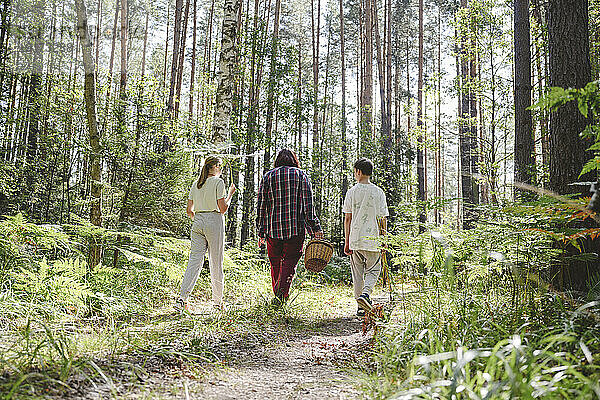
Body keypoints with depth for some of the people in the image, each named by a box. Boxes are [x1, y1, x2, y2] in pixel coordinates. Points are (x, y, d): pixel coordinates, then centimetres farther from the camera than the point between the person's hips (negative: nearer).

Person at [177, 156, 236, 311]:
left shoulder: (195, 184, 14)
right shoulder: (218, 182, -4)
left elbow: (189, 211, 12)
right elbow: (223, 208, -9)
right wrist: (230, 194, 5)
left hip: (197, 223, 5)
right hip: (214, 223, -5)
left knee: (194, 260, 2)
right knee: (216, 263, 3)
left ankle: (182, 298, -9)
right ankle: (218, 301, 11)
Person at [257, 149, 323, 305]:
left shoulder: (267, 177, 10)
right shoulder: (301, 175, 5)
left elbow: (261, 206, 7)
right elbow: (308, 205, -4)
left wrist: (261, 233, 11)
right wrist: (315, 228, -4)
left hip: (273, 228, 2)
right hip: (295, 228, -2)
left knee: (275, 262, 12)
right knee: (290, 259, 0)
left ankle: (278, 293, 19)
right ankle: (282, 290, -21)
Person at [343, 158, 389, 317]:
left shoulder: (352, 192, 1)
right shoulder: (378, 192, 0)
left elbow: (347, 218, 0)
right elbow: (382, 219, 1)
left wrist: (347, 242, 6)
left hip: (355, 239, 1)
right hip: (372, 238, -1)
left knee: (358, 273, 10)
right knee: (373, 270, 11)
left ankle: (361, 308, 13)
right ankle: (365, 293, -16)